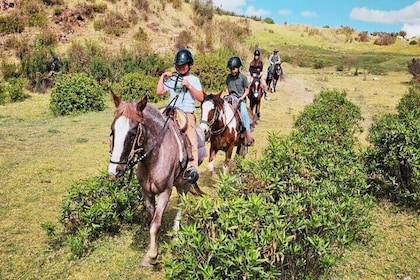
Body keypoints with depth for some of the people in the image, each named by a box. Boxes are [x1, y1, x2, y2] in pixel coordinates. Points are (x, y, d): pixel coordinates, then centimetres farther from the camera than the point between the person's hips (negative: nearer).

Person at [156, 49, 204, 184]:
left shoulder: (194, 79, 11)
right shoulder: (171, 79, 18)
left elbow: (201, 98, 0)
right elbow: (159, 92, 10)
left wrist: (189, 85, -8)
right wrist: (162, 77, 6)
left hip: (188, 113, -4)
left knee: (191, 140, -23)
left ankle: (193, 168, -33)